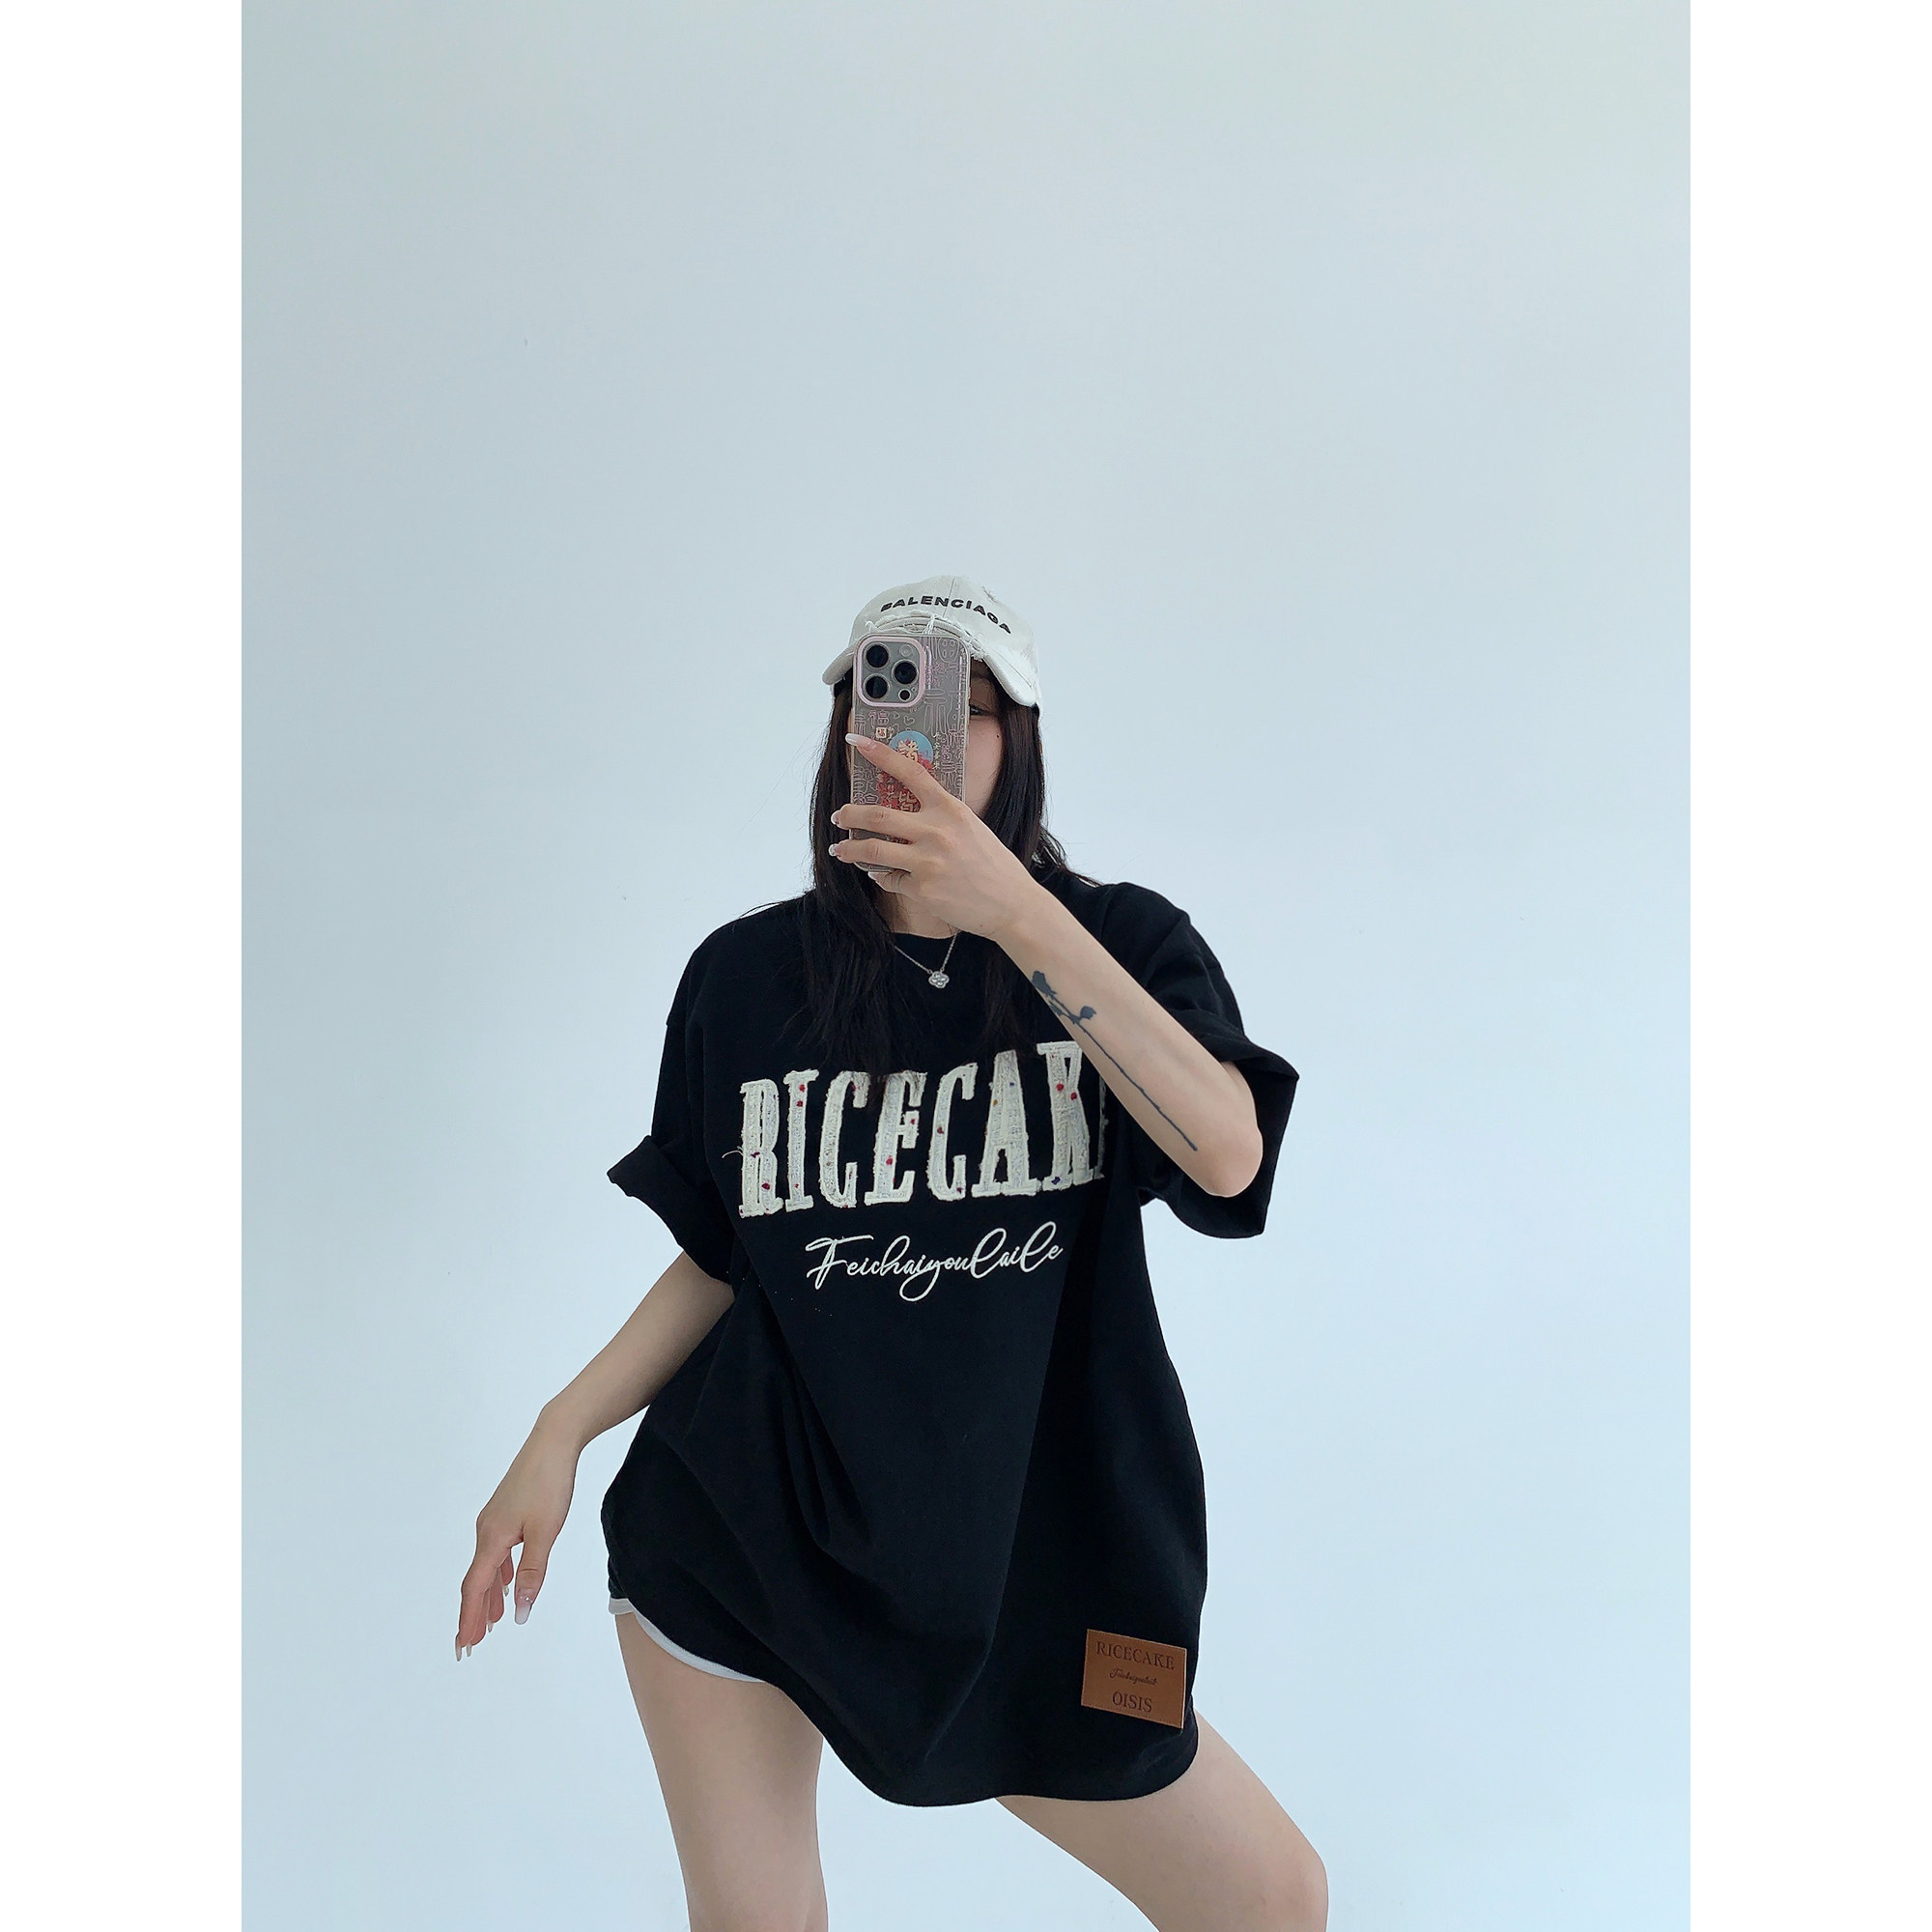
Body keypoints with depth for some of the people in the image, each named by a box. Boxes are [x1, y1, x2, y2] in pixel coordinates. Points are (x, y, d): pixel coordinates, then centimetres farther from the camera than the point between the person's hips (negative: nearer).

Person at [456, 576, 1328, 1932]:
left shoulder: (1123, 944, -2)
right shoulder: (747, 977, 2)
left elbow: (1227, 1157, -22)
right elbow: (722, 1261, 10)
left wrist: (1014, 914, -29)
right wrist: (562, 1430, -3)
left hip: (1020, 1548, 0)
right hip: (745, 1527, 1)